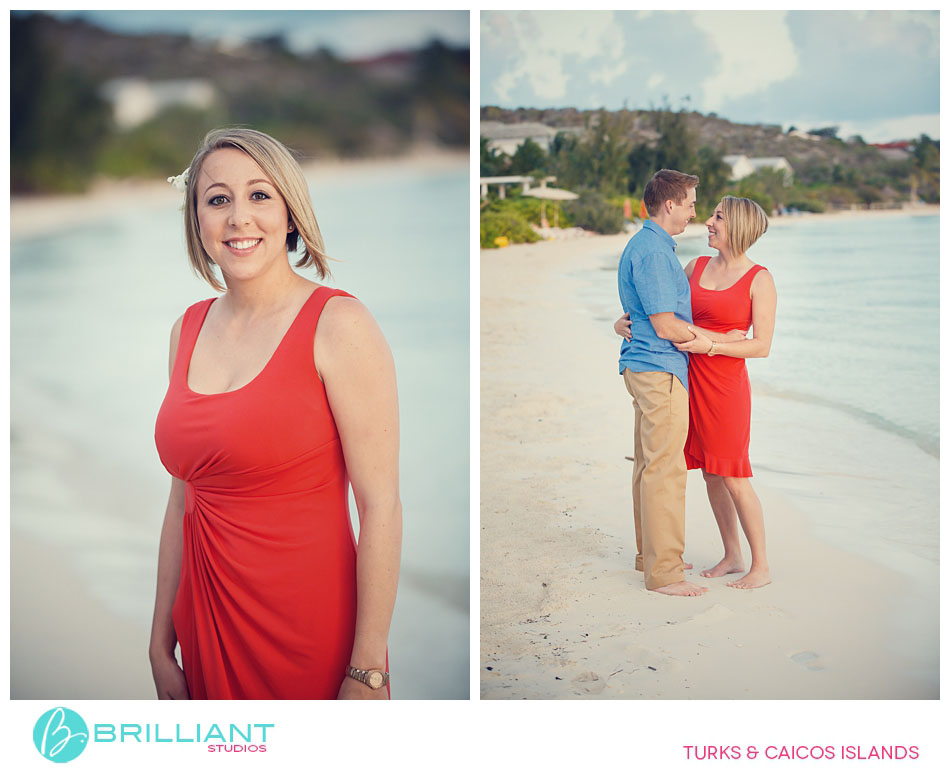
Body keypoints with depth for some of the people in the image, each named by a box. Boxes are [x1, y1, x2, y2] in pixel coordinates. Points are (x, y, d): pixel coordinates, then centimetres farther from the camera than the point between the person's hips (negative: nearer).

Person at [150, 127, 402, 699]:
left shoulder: (338, 324, -13)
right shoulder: (189, 330, 5)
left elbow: (382, 506, -16)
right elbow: (183, 501, 10)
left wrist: (368, 672, -17)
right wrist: (162, 645, 11)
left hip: (311, 628, -5)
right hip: (210, 624, 5)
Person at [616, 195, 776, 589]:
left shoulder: (760, 280, -8)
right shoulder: (696, 267, 9)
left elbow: (762, 346, -12)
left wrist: (711, 346, -22)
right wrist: (624, 320, -2)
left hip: (726, 383, -6)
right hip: (692, 379, 6)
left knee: (733, 477, -3)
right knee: (710, 473, 11)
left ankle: (761, 567, 9)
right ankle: (732, 556, 24)